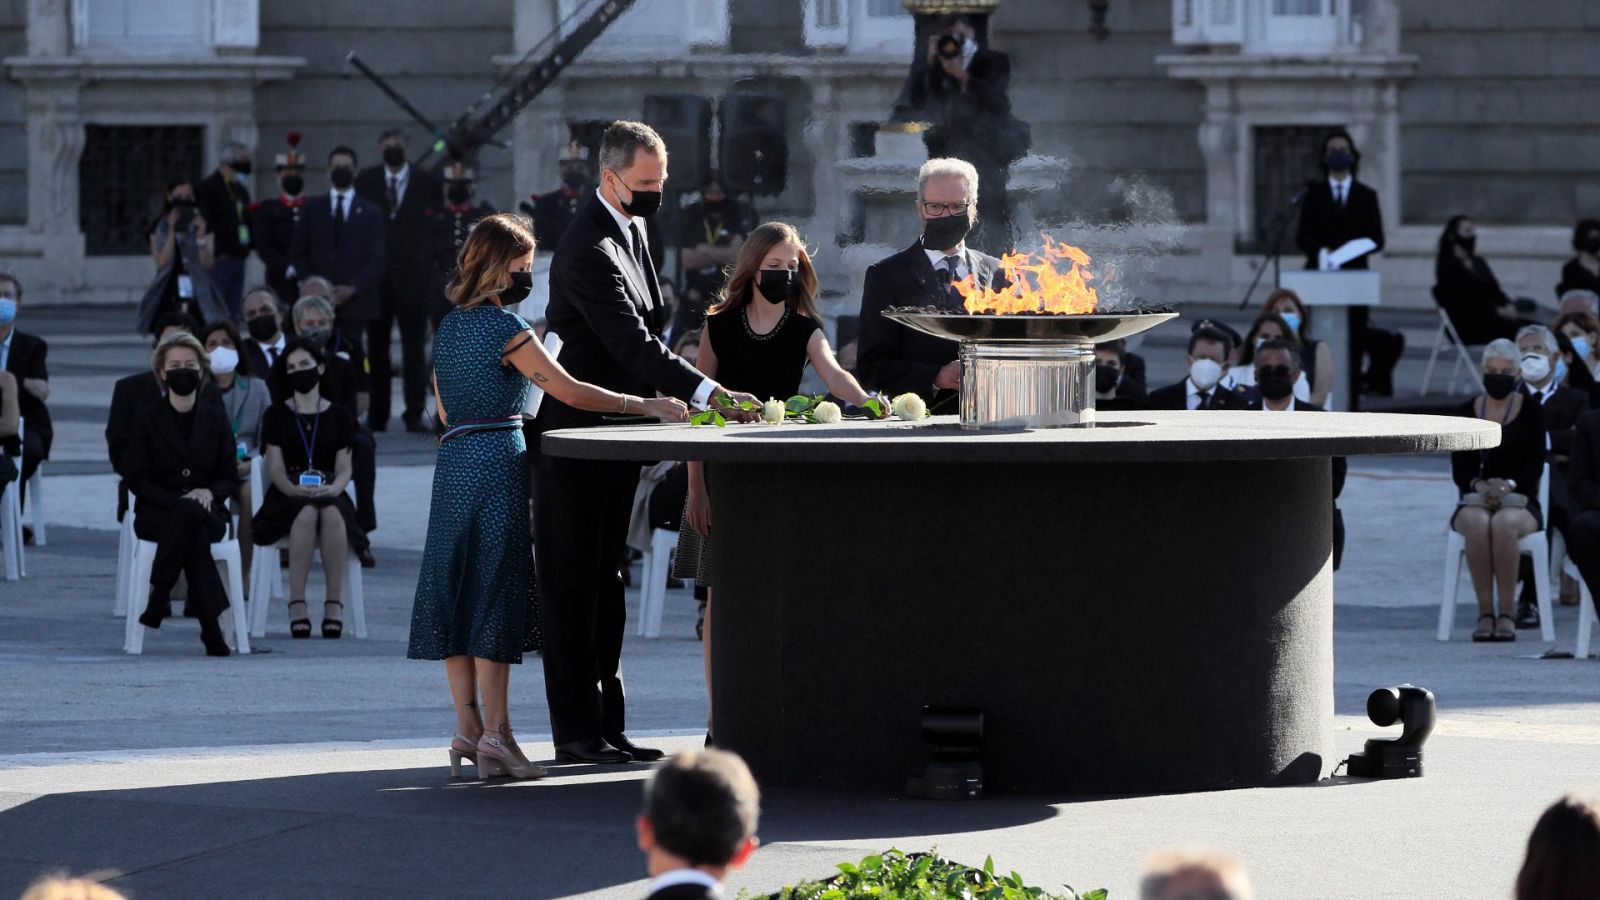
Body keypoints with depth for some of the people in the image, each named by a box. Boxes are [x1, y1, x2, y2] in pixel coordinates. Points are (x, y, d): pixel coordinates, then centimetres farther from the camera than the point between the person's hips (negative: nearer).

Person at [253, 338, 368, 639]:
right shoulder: (277, 415, 12)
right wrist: (294, 489, -20)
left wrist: (333, 488, -17)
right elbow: (275, 468, 2)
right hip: (287, 496, -1)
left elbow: (345, 467, 7)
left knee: (332, 513, -37)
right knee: (307, 513, -38)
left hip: (329, 493, 1)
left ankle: (335, 602, -37)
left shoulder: (339, 416, 15)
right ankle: (296, 602, -41)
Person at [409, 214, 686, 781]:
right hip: (498, 463, -8)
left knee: (458, 592, 6)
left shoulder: (449, 326, 14)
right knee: (496, 591, -6)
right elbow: (569, 391, -12)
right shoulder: (504, 327, -10)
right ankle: (493, 733, -8)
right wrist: (645, 406, -8)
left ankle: (468, 730, 6)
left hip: (453, 465, 8)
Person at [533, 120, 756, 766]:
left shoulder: (631, 228, 12)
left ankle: (607, 724, 14)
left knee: (605, 583, 11)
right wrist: (704, 391, -35)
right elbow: (630, 341, -29)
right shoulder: (589, 249, -21)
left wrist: (664, 396, 11)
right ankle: (577, 731, -3)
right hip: (575, 435, -10)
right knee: (574, 585, -5)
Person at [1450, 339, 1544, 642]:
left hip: (1520, 500, -1)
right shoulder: (1466, 412, 9)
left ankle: (1507, 614, -32)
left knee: (1504, 523, -38)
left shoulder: (1530, 411, 6)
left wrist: (1508, 484, -20)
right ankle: (1485, 613, -33)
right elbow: (1459, 468, 3)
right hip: (1474, 500, 1)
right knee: (1478, 523, -37)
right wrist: (1479, 485, -19)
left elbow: (1535, 466, -1)